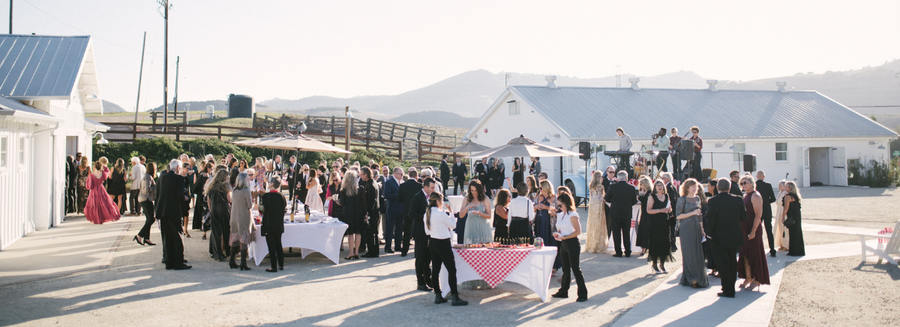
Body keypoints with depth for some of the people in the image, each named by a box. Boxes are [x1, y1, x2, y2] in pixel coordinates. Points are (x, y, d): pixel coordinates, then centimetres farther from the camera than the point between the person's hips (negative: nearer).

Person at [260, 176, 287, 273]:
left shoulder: (266, 196, -14)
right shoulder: (281, 196, 0)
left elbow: (262, 210, -11)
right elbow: (285, 208, 8)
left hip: (269, 224, -5)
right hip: (279, 224, 5)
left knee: (271, 246, -1)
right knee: (278, 244, 16)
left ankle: (274, 267, 0)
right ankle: (281, 265, 20)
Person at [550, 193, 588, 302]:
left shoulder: (572, 215, -13)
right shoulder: (560, 214, 11)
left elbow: (578, 231, -16)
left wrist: (564, 237, -19)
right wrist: (557, 234, 1)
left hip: (572, 243, -8)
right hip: (563, 244, 8)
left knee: (576, 268, -6)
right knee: (565, 269, 14)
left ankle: (583, 294, -1)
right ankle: (563, 291, 22)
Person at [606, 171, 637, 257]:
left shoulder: (612, 187, -7)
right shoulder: (631, 188, -4)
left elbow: (607, 199, -1)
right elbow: (634, 201, 2)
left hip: (615, 214, -1)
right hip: (627, 214, 1)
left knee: (616, 233, 5)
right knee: (626, 234, 11)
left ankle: (618, 252, 4)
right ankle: (627, 252, 15)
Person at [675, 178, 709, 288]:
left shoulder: (697, 198, 13)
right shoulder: (683, 199, -5)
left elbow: (700, 215, 18)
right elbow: (678, 216, -9)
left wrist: (702, 230, 14)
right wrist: (692, 213, -15)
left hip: (696, 228, 5)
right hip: (686, 228, -5)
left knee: (698, 252, 4)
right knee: (689, 252, -7)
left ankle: (699, 277, 13)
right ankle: (691, 278, -4)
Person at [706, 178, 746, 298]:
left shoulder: (713, 201, -15)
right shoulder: (738, 200, -6)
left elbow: (710, 220, -13)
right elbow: (744, 217, 1)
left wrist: (710, 233, 1)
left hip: (720, 238, -4)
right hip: (735, 237, 4)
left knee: (723, 264, 4)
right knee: (732, 262, 18)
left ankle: (728, 290, 4)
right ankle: (731, 287, 27)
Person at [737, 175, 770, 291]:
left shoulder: (755, 196, -13)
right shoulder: (745, 196, 14)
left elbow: (758, 215, -19)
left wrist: (753, 231, -23)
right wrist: (741, 230, 14)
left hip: (753, 229, -9)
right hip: (744, 230, 9)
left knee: (754, 254, -1)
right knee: (745, 255, 11)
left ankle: (757, 281, 7)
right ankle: (748, 278, 20)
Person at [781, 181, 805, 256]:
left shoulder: (788, 196, -13)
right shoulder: (796, 196, 11)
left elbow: (786, 208, -15)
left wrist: (783, 217, -8)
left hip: (791, 217, -8)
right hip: (798, 216, 8)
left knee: (792, 234, -1)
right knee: (798, 233, 14)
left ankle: (793, 251, 3)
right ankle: (800, 251, 21)